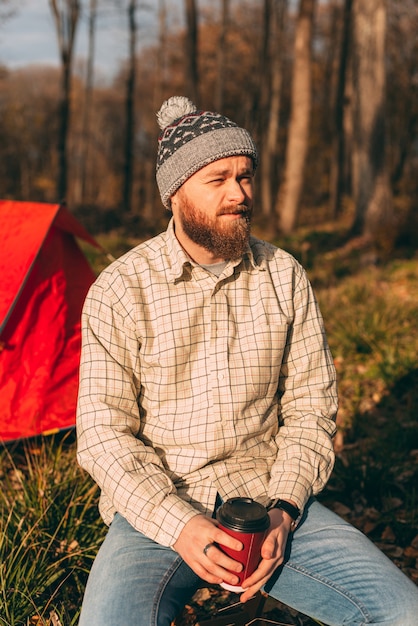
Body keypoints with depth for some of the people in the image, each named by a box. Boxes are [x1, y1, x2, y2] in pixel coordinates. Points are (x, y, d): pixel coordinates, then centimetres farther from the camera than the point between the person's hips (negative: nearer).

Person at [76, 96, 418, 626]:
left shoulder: (285, 277, 3)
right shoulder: (119, 291, -6)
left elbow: (311, 405, 6)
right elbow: (104, 432, -7)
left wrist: (284, 509, -9)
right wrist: (178, 526, -19)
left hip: (268, 498, 3)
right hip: (156, 508, -2)